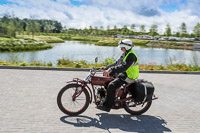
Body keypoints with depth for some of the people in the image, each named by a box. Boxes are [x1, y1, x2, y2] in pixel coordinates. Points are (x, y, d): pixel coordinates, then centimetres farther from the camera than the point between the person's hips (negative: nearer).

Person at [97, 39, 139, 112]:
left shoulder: (131, 55, -21)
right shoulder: (125, 53, 13)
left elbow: (123, 67, -33)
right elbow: (117, 63, 17)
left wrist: (110, 70, -38)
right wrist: (107, 67, 8)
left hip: (127, 76, -11)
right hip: (122, 73, 11)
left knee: (111, 86, -25)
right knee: (106, 78, 15)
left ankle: (107, 106, -16)